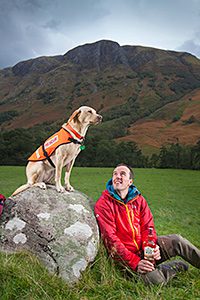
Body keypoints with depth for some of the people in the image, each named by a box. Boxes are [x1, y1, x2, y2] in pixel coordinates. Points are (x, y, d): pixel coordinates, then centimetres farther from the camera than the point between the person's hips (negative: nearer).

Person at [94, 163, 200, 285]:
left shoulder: (139, 199, 3)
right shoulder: (103, 204, -13)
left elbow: (147, 227, 1)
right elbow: (111, 238, -18)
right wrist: (135, 262, -24)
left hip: (144, 247, 5)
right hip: (125, 255, -4)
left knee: (176, 240, -16)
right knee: (155, 279, -25)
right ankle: (175, 266, 2)